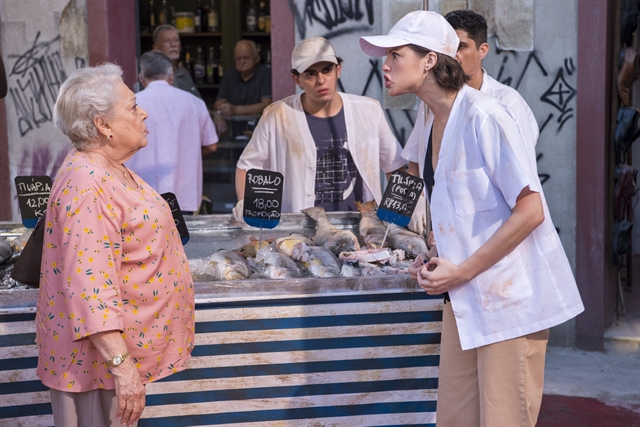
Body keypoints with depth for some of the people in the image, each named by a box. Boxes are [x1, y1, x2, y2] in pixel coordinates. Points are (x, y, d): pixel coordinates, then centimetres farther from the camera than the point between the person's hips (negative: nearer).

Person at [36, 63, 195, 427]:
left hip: (122, 346, 10)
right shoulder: (86, 187, -23)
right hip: (102, 354, -10)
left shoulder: (110, 170, 10)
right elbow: (90, 287, -29)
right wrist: (121, 364, -31)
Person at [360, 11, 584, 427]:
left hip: (510, 297, -8)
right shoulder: (432, 122, 12)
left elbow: (530, 211, -19)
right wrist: (438, 261, 6)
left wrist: (462, 271, -16)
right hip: (465, 298, 8)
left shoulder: (482, 115, -16)